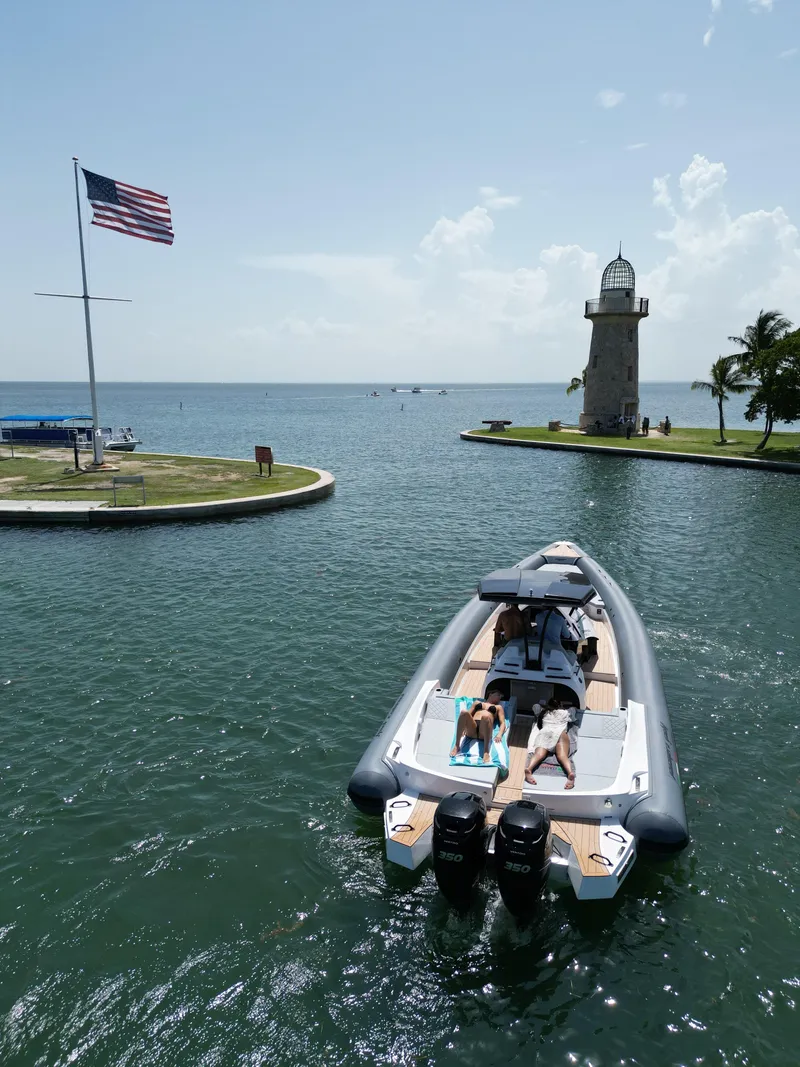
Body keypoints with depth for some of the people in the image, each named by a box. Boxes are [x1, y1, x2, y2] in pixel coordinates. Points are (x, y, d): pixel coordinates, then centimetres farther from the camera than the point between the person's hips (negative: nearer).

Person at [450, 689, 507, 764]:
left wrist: (499, 735, -5)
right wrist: (463, 728, 3)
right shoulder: (477, 702, 36)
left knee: (486, 716, -38)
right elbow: (468, 715, 25)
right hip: (471, 729, 2)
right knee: (464, 712, -33)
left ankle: (486, 752, -44)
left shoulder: (498, 707, 32)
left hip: (484, 732, -1)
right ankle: (457, 746, -28)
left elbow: (503, 723, 17)